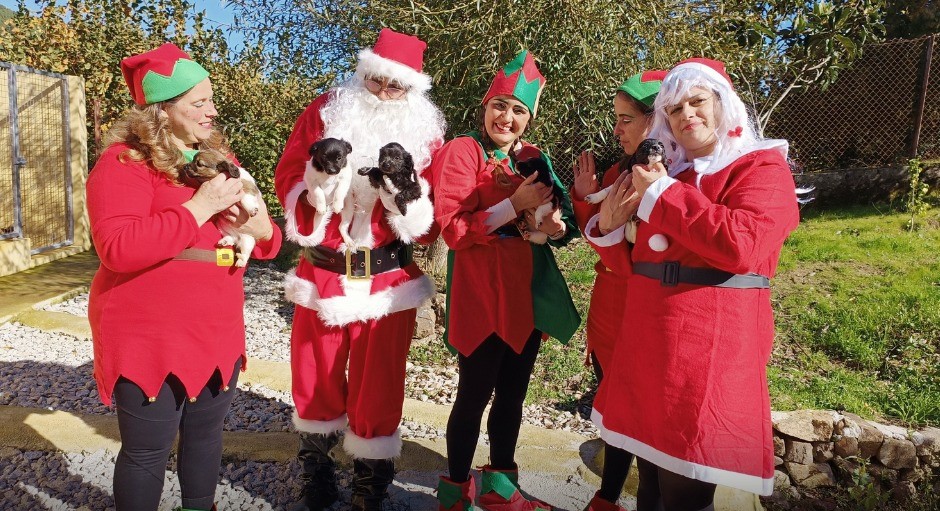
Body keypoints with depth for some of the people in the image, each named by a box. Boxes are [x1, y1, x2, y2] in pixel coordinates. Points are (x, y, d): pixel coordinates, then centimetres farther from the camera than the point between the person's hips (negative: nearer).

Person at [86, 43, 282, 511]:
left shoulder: (218, 159, 9)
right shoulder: (124, 162, -11)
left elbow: (265, 238, 13)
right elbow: (117, 248, -26)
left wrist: (261, 227, -10)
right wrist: (199, 209, -25)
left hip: (218, 333, 7)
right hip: (150, 340, -6)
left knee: (206, 434, 20)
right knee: (148, 450, 7)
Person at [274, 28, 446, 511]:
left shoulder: (424, 132, -1)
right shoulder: (324, 113, 0)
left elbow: (429, 222, -4)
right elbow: (287, 178, 0)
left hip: (388, 281, -1)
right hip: (321, 274, 2)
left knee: (376, 390, 8)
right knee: (314, 382, 16)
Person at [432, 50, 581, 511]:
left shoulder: (534, 157, 12)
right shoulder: (462, 151, -6)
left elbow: (561, 221, 16)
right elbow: (452, 228, -14)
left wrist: (557, 226, -7)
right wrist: (514, 206, -20)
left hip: (528, 291, 6)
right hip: (481, 293, -6)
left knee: (513, 393, 15)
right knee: (475, 394, 3)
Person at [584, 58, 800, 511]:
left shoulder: (761, 167, -3)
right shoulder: (666, 172, 15)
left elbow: (740, 245, -23)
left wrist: (662, 193, -16)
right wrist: (608, 228, -2)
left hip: (709, 351, -6)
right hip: (647, 345, 6)